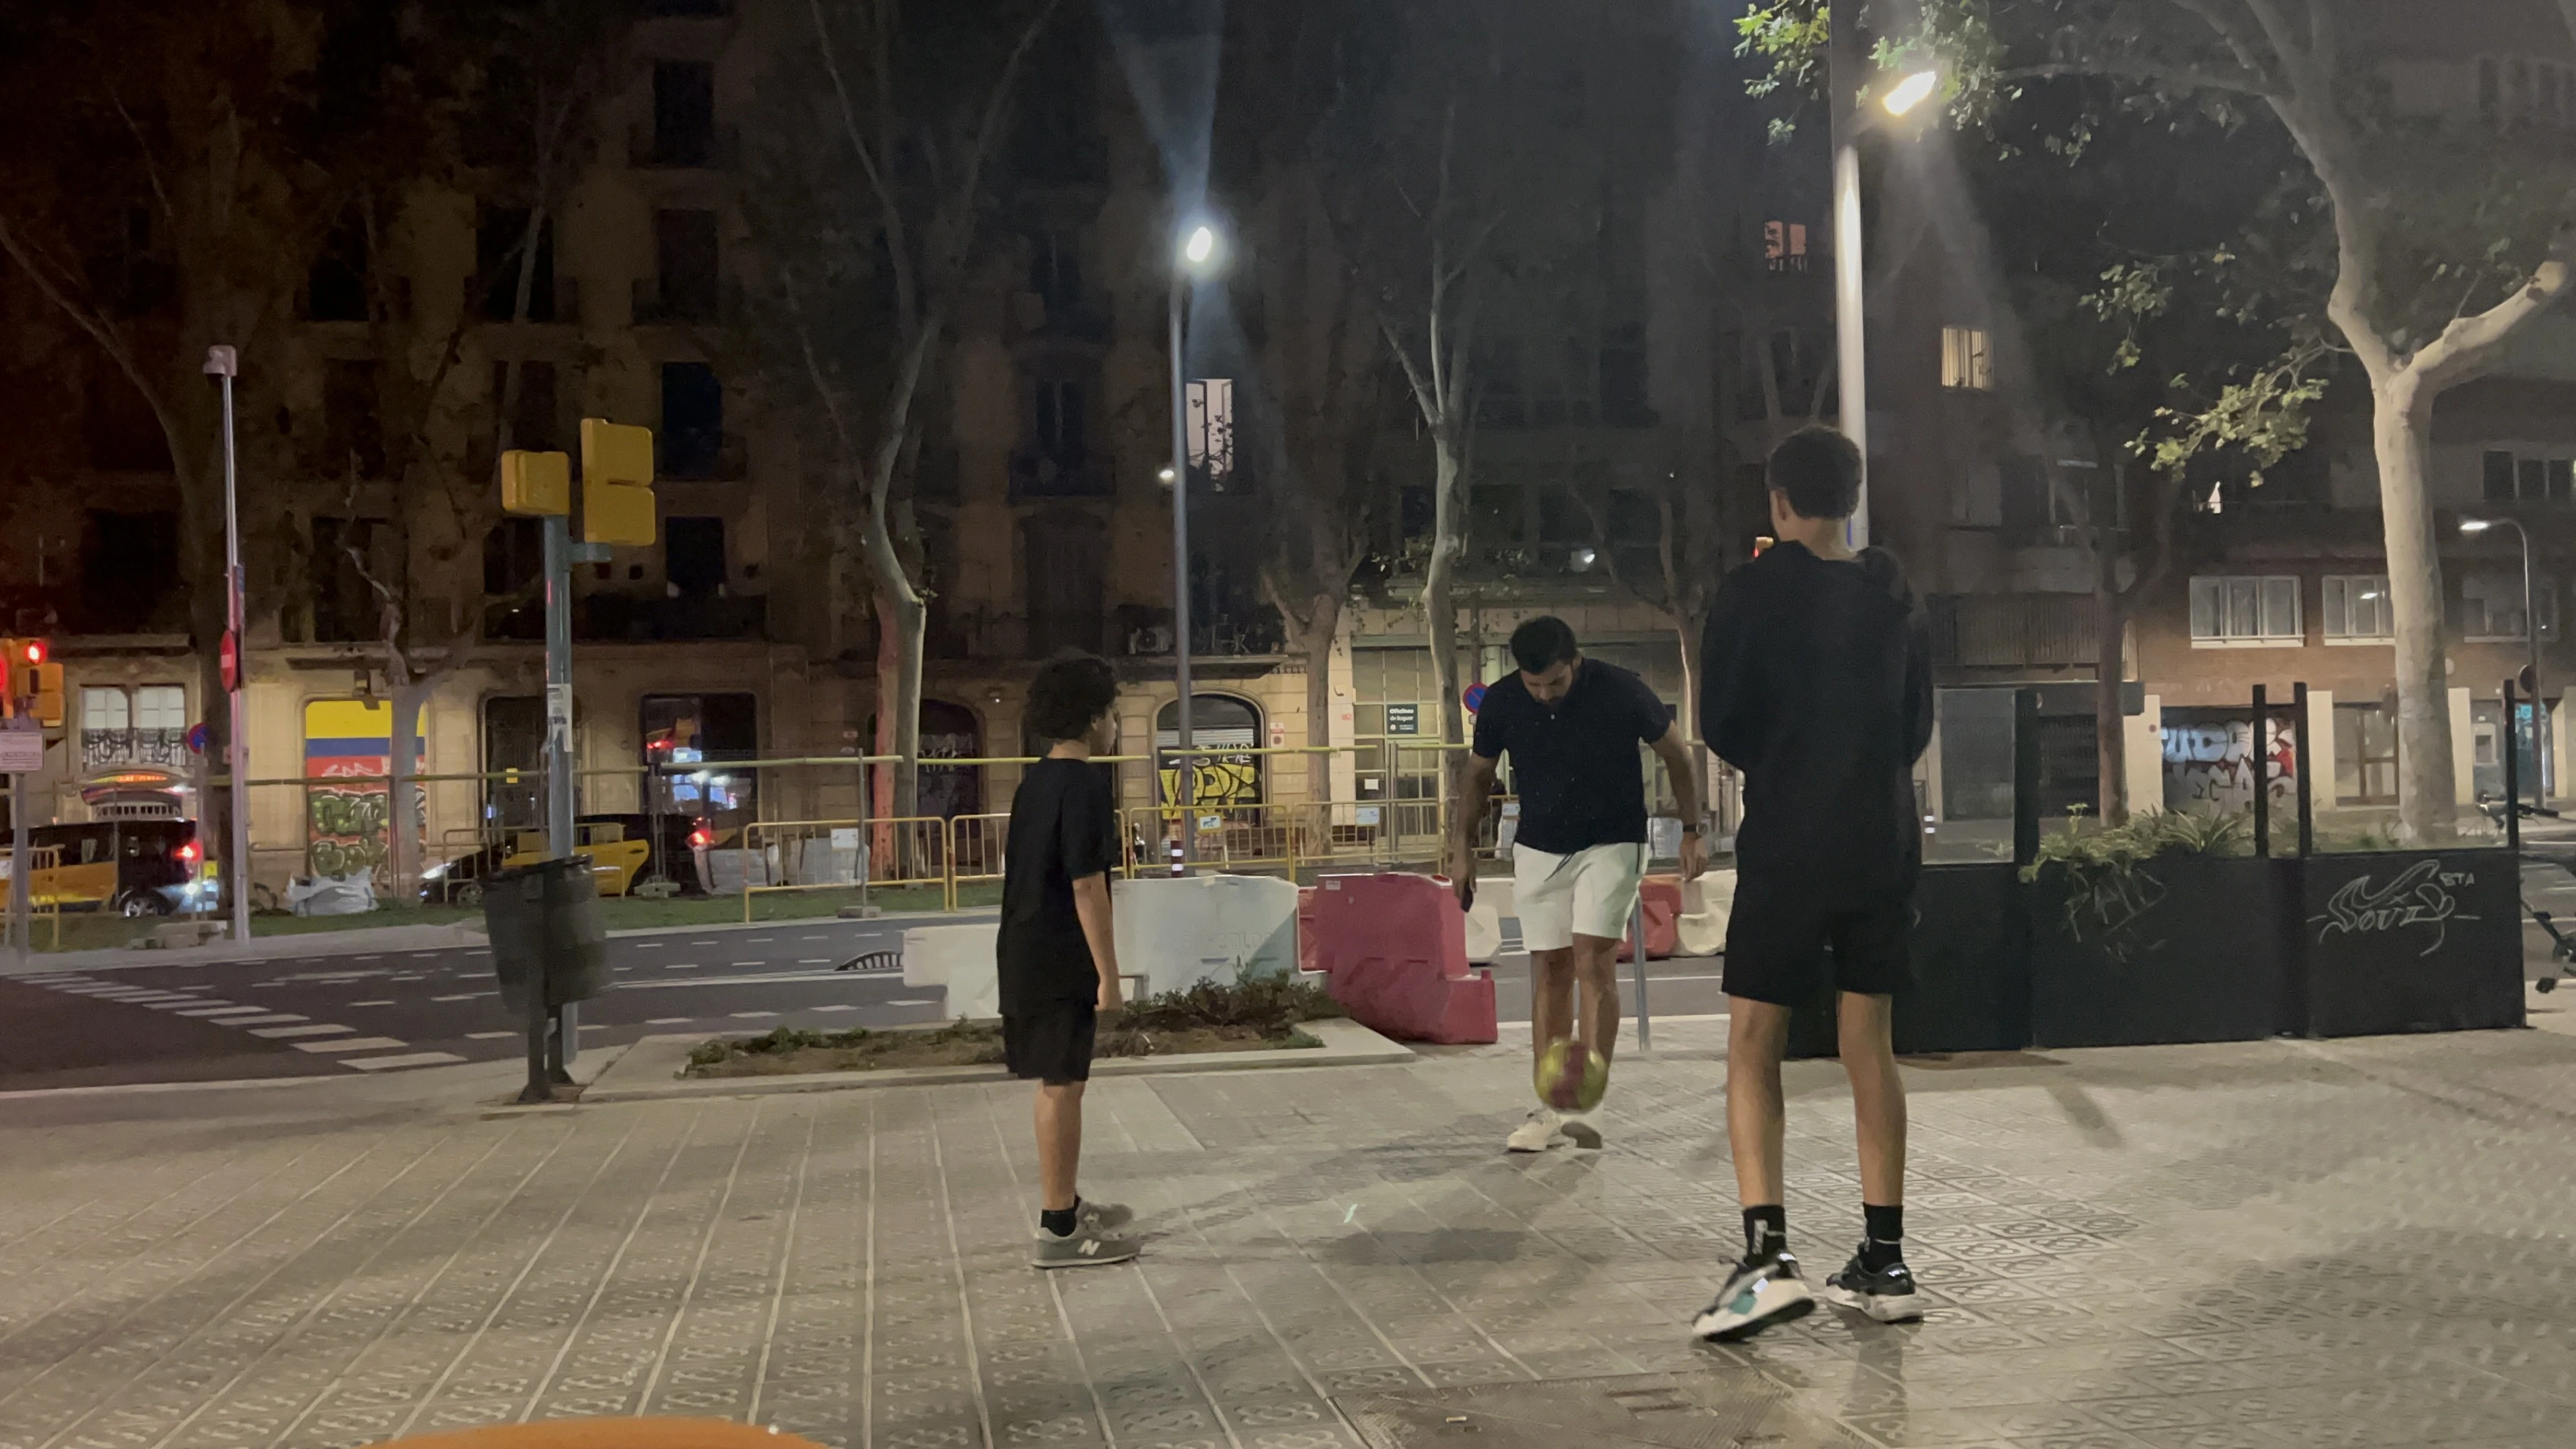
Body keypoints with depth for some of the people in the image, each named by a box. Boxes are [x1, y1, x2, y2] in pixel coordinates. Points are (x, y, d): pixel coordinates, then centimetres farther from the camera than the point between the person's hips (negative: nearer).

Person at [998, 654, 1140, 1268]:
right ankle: (1058, 1231, 2)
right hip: (1061, 962, -9)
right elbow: (1086, 885, -20)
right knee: (1063, 1085, -3)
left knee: (1055, 1082, 17)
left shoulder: (1034, 782, 12)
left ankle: (1064, 1205, 29)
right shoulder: (1083, 785, -16)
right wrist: (1109, 973, -17)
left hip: (1024, 954, 9)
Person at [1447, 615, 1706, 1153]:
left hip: (1611, 845, -3)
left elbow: (1676, 754, -3)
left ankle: (1588, 1103, -17)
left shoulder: (1621, 691, -18)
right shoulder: (1500, 702, -11)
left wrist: (1691, 833, -2)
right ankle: (1549, 1111, 7)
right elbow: (1478, 775, 6)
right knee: (1549, 972, 3)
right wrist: (1462, 848, 4)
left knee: (1594, 963, -17)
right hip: (1538, 850, 3)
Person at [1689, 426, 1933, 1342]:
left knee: (1754, 1043, -1)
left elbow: (1720, 726, -4)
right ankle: (1885, 1265, 13)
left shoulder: (1752, 592, -7)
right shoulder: (1895, 599, 8)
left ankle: (1766, 1254, -15)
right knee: (1868, 1042, 10)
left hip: (1786, 845, -5)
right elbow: (1916, 729, 14)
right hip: (1883, 845, 5)